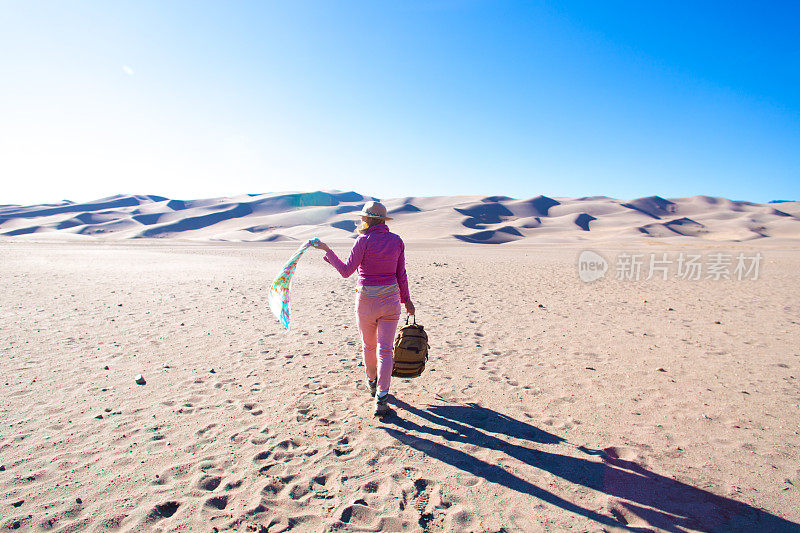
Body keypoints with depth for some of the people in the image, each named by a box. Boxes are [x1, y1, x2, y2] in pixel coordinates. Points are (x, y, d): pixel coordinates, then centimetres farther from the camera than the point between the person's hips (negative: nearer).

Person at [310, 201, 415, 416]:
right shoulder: (397, 241, 1)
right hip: (390, 300, 2)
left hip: (366, 300, -2)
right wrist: (406, 299, 14)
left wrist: (327, 250, -7)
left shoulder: (364, 241, -11)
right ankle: (381, 399, -4)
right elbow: (401, 275, 3)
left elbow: (346, 271, -12)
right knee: (385, 350, 2)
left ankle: (372, 382, 42)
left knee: (368, 345, 20)